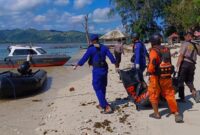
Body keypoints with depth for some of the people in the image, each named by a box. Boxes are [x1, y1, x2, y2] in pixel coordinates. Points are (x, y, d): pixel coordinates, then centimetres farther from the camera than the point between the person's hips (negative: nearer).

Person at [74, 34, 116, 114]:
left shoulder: (91, 49, -9)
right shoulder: (104, 47, 5)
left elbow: (84, 58, -8)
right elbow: (111, 57, 5)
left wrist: (77, 65, 5)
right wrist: (114, 62, 24)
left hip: (97, 70, -6)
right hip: (104, 69, 6)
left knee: (98, 89, -1)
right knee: (102, 87, 19)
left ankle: (107, 107, -8)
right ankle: (102, 105, 32)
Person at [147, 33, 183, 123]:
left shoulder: (154, 51, -13)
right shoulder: (166, 50, 8)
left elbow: (152, 63, -24)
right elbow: (169, 62, 15)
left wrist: (149, 71, -8)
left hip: (156, 77, -6)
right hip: (167, 77, 6)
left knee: (153, 95, 11)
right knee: (170, 95, 12)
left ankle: (156, 113, 19)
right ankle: (177, 114, 10)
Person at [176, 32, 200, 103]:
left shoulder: (185, 44, -4)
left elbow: (181, 56, -12)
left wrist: (177, 66, -12)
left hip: (184, 63, -6)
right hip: (192, 65, 6)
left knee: (180, 81, 3)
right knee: (189, 81, 18)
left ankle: (182, 98, 6)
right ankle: (194, 92, -5)